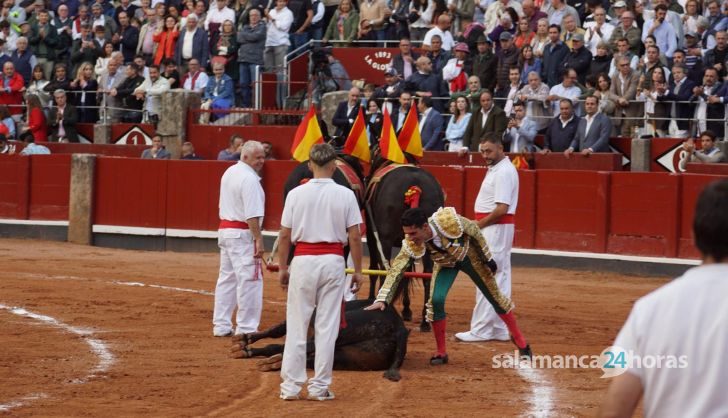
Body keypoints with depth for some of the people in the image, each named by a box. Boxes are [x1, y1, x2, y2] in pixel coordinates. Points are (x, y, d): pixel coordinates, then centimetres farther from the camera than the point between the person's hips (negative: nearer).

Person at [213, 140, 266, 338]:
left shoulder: (229, 172, 14)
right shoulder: (249, 178, -16)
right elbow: (252, 214, -21)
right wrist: (259, 239, -21)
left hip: (224, 230, 10)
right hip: (242, 233, -10)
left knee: (227, 277, 15)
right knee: (250, 280, -7)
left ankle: (221, 326, 18)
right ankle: (246, 327, -7)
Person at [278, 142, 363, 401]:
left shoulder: (296, 194, -3)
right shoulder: (345, 195, -4)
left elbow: (285, 235, 0)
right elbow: (354, 237, -3)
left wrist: (282, 268, 11)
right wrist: (358, 271, 5)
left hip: (303, 261, 0)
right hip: (333, 261, 0)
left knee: (296, 325, 5)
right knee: (327, 327, 5)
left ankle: (291, 385, 5)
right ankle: (320, 387, 6)